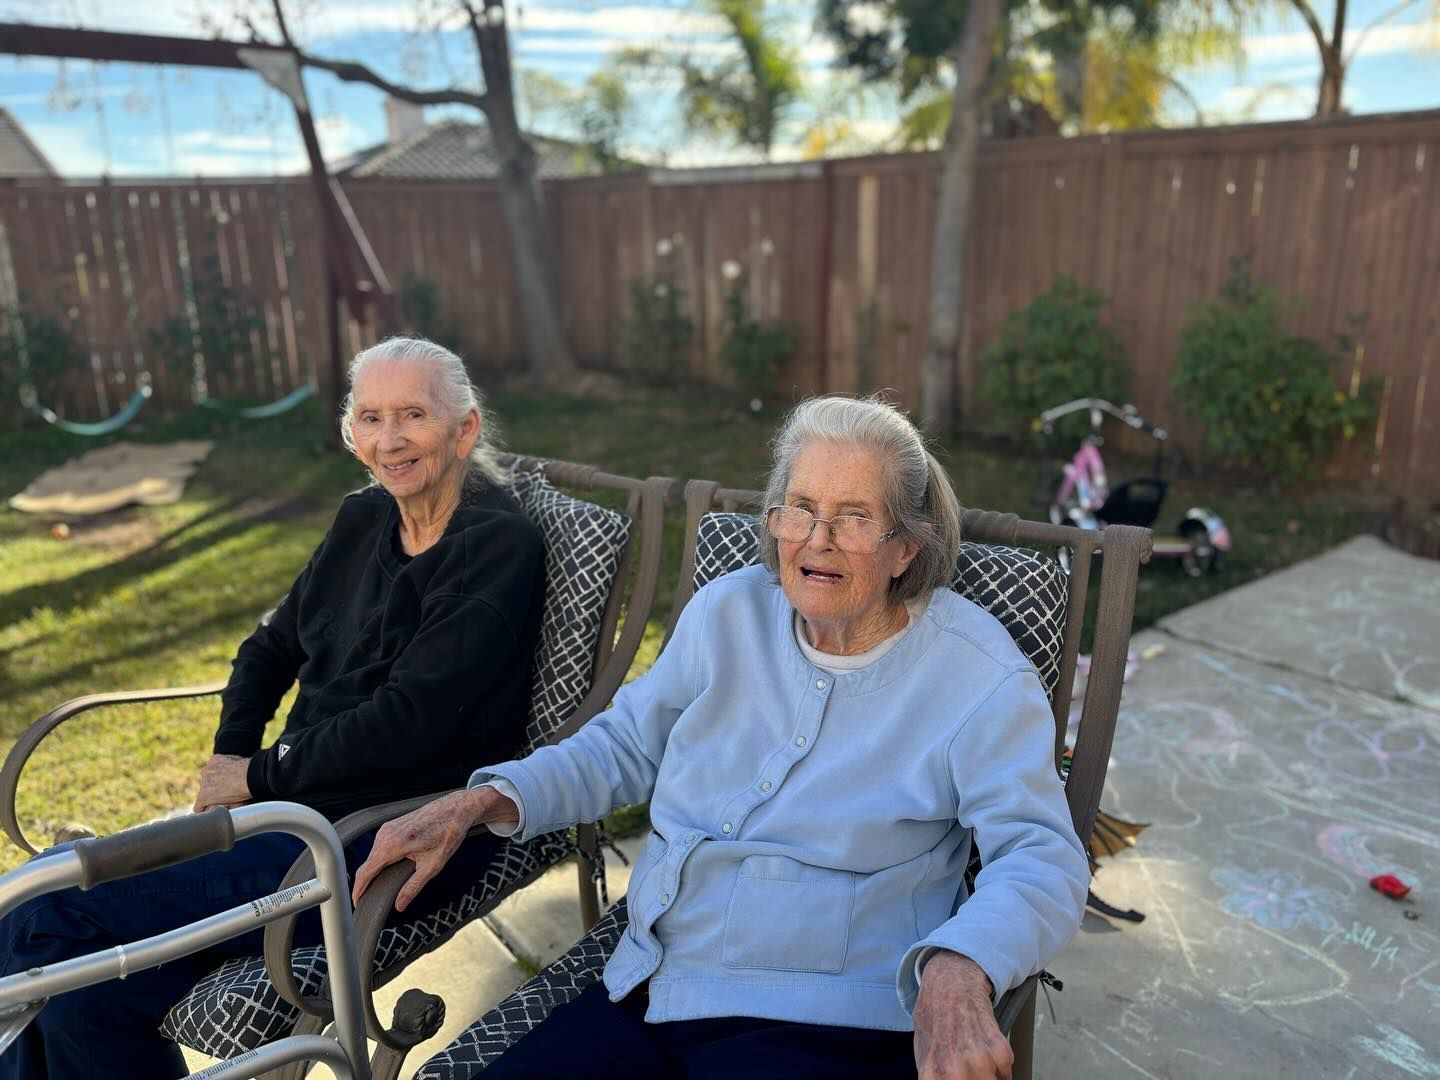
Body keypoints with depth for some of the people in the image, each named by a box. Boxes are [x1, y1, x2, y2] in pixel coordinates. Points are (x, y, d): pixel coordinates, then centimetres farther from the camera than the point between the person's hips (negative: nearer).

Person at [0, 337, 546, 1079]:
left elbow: (408, 720, -21)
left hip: (401, 837, -7)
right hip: (304, 800, 7)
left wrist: (262, 775, -9)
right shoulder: (364, 519, 8)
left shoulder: (498, 547, -15)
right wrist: (230, 763, 2)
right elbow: (272, 646, 18)